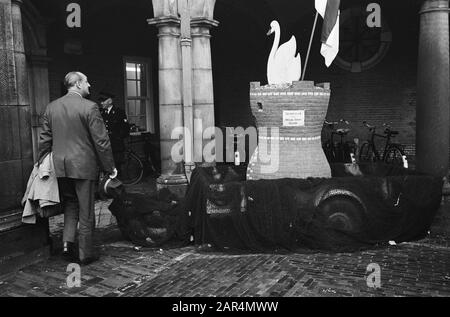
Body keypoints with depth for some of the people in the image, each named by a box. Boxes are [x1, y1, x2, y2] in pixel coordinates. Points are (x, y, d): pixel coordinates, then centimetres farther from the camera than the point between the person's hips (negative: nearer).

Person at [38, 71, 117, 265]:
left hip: (60, 166, 5)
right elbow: (101, 141, -12)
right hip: (84, 166, -5)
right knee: (86, 211, 6)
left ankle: (68, 242, 9)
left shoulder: (51, 107, 6)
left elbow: (44, 139, 10)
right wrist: (110, 167, -4)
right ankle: (85, 254, 16)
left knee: (70, 205, 22)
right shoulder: (89, 107, -12)